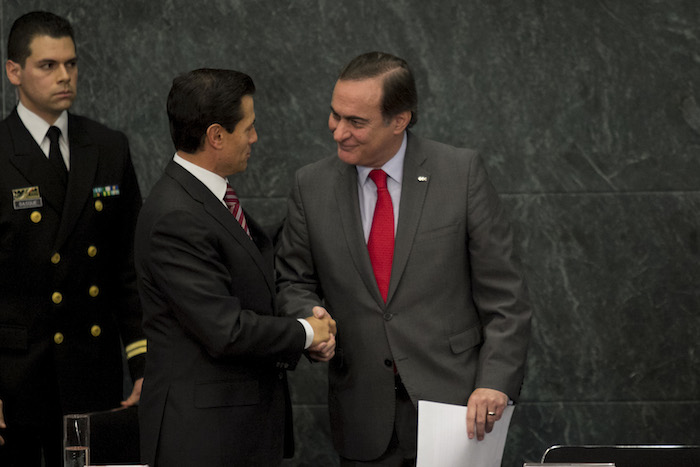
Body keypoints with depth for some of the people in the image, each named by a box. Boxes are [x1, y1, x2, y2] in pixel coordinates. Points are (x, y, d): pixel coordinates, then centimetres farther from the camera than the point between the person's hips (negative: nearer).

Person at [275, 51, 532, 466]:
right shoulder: (312, 186, 4)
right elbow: (295, 281, 13)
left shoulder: (461, 172, -4)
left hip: (451, 401, -2)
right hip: (363, 413, 3)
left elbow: (503, 294, -4)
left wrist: (496, 382, -13)